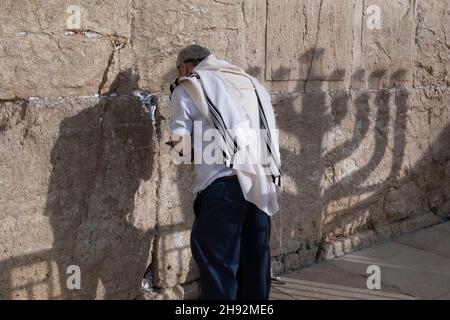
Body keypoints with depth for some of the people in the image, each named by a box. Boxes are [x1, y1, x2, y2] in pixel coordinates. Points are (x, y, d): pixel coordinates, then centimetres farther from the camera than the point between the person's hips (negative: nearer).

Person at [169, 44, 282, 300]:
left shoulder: (189, 85, 9)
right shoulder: (251, 82, 24)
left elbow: (179, 142, 8)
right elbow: (271, 131, 18)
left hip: (225, 183, -6)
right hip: (265, 185, 6)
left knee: (218, 262, -1)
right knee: (255, 260, 15)